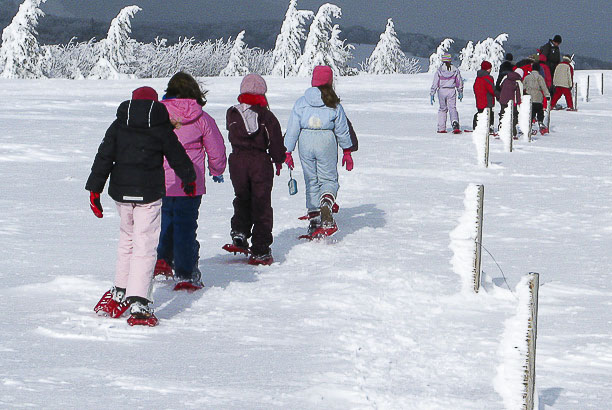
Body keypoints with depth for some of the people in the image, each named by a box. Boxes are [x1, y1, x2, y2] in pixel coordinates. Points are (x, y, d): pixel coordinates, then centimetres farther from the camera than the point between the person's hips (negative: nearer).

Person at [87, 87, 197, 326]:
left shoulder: (118, 126, 6)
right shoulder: (161, 129, 0)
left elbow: (103, 158, 2)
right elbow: (177, 156, 11)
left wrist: (94, 189, 3)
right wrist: (189, 179, 29)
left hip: (120, 193, 3)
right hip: (149, 194, -3)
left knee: (127, 239, 22)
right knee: (144, 247, -4)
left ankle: (120, 293, 27)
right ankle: (139, 304, -13)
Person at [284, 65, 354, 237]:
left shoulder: (301, 102, -2)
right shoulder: (334, 105, -3)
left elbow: (292, 129, -1)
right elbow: (342, 130, 4)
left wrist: (288, 152, 7)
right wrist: (347, 151, 15)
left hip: (306, 141, 1)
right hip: (327, 142, -1)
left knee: (311, 181, 12)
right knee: (329, 179, 9)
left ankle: (314, 219, 10)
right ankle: (326, 209, -19)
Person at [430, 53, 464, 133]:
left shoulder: (439, 70, -4)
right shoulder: (455, 70, 1)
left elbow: (435, 83, -4)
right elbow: (459, 82, 8)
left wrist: (432, 94, 2)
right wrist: (460, 93, 19)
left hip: (442, 91, 0)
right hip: (451, 91, 0)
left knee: (443, 109, 15)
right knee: (453, 108, 2)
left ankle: (441, 128, 15)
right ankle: (455, 124, -22)